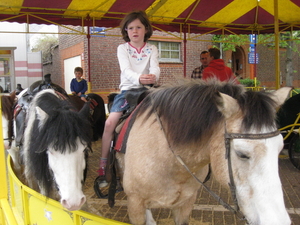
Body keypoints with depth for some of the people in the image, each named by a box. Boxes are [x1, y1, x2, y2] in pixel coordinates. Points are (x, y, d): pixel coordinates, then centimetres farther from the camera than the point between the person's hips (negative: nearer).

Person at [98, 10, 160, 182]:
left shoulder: (152, 49, 8)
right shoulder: (123, 48, 4)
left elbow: (155, 68, -11)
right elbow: (126, 69, -14)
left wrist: (154, 77, -37)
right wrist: (139, 78, -37)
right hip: (128, 89, -1)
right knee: (110, 122, -17)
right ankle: (104, 162, -4)